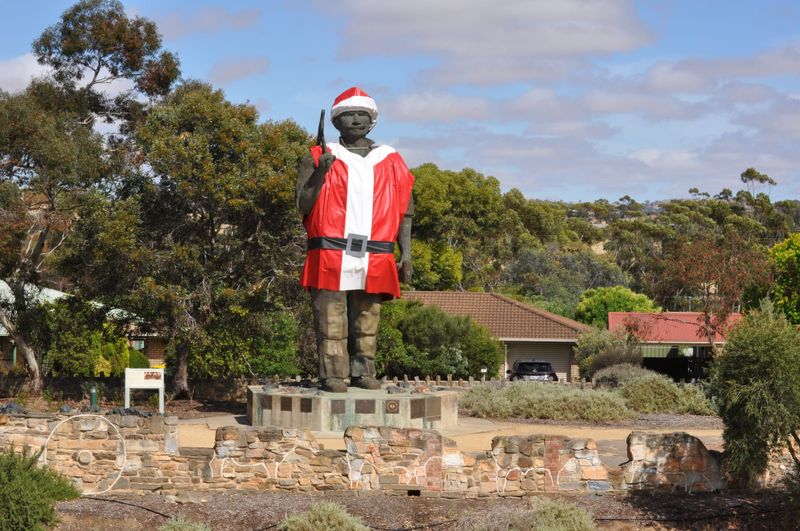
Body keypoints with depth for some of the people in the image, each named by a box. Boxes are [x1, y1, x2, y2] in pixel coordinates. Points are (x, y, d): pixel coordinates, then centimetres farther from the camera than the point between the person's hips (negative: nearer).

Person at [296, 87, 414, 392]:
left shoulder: (391, 162, 15)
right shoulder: (319, 159, 9)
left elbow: (404, 212, 14)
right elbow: (303, 206, 2)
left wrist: (406, 253, 4)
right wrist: (320, 174, -12)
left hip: (375, 259, 2)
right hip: (330, 255, -2)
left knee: (367, 320, 5)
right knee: (331, 321, -6)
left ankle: (363, 373, 12)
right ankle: (333, 375, -3)